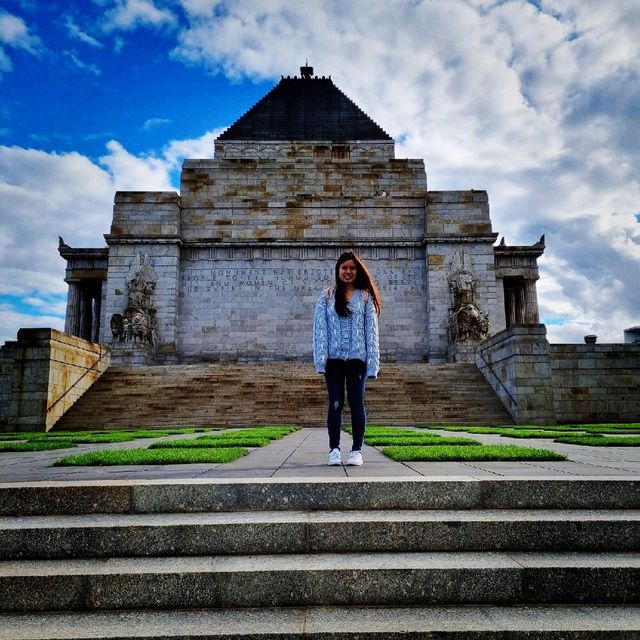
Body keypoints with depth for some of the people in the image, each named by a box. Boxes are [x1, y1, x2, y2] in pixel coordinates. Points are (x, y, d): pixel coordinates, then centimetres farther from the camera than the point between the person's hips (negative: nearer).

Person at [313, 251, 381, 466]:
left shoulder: (365, 297, 7)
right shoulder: (326, 296, 7)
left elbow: (371, 331, 3)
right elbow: (320, 329, 1)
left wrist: (372, 363, -5)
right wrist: (321, 359, -9)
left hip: (357, 358, 0)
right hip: (334, 358, 0)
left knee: (356, 403, 4)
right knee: (335, 404, 2)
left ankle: (357, 450, 12)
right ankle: (334, 450, 11)